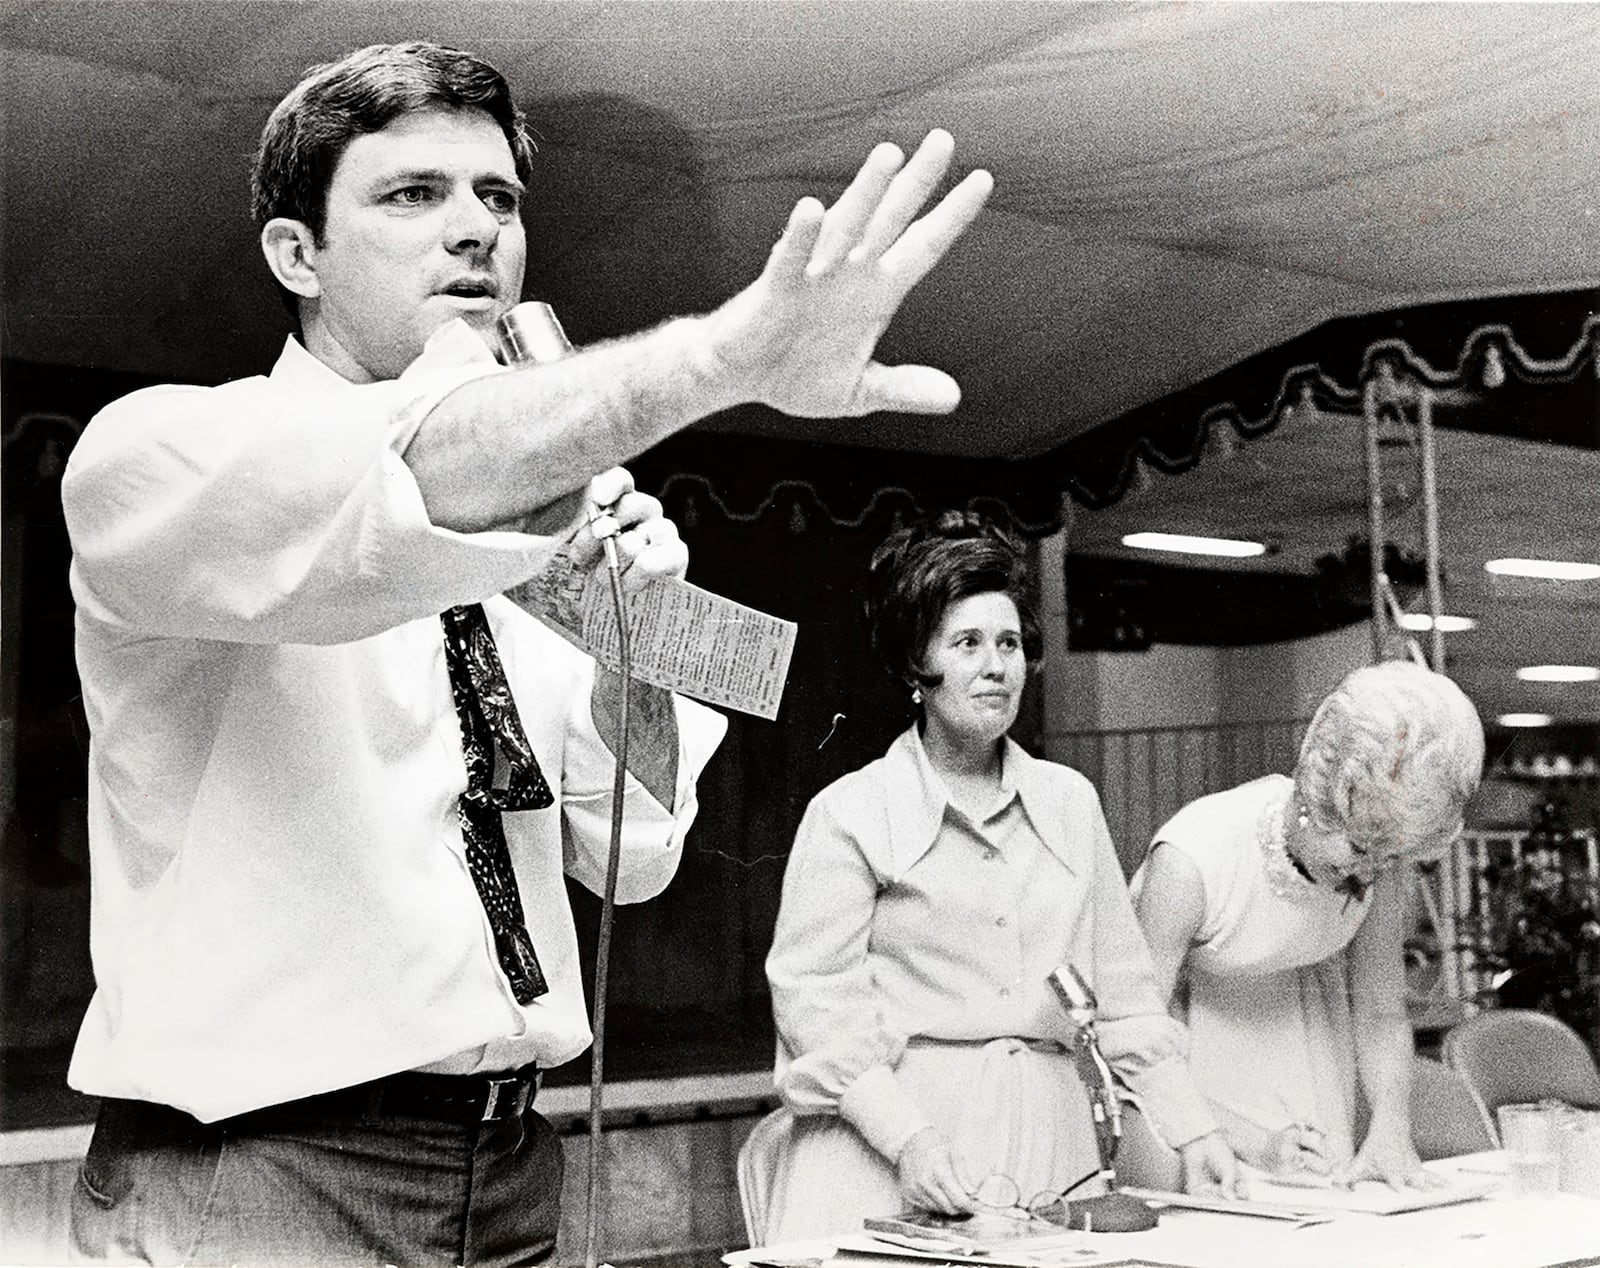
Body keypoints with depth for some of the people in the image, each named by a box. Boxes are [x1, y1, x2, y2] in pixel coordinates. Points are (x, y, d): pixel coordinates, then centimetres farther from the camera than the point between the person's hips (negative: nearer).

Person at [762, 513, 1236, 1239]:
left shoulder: (1070, 803, 12)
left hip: (1050, 1155, 4)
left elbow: (1121, 988, 15)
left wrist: (1193, 1133, 9)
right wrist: (909, 1141, -17)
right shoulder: (850, 815, -2)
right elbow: (814, 1001, -7)